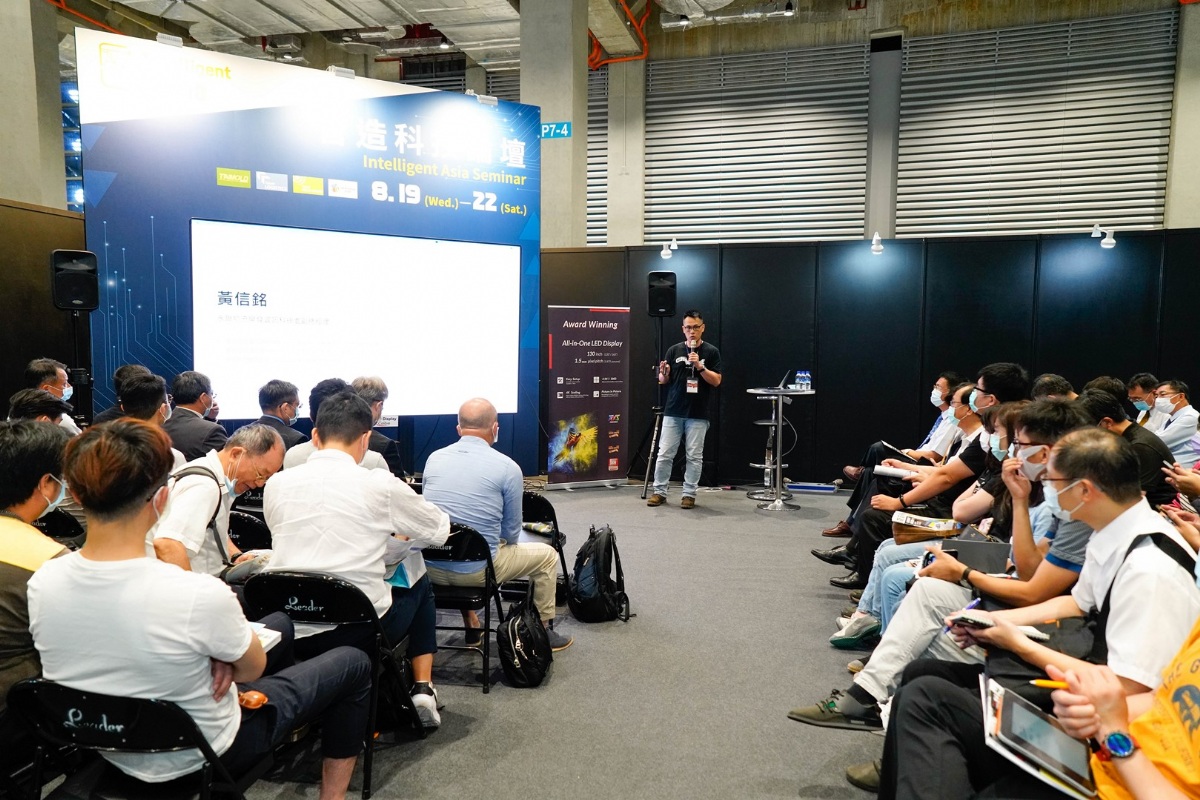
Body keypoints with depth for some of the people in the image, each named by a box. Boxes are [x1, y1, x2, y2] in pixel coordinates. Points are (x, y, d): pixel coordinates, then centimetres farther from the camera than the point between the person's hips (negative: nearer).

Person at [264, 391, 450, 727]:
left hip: (290, 634, 4)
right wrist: (390, 532, 29)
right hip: (360, 633, -4)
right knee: (419, 582, 25)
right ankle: (423, 690, 20)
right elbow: (440, 529, 6)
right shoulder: (380, 484, -9)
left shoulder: (275, 484, 1)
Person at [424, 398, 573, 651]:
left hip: (430, 568, 5)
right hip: (476, 570, -5)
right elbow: (511, 531, -1)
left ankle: (472, 627, 41)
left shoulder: (434, 458, 3)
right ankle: (544, 631, 30)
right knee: (546, 555, 19)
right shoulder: (507, 467, -9)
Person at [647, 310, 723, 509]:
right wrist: (664, 373, -16)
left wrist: (699, 366, -20)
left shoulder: (711, 352, 0)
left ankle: (689, 494, 13)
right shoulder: (674, 350, 6)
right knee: (665, 454, 3)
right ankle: (659, 492, 12)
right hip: (673, 412, 2)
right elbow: (663, 381, 6)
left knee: (694, 456, 3)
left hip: (698, 414, -2)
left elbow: (716, 381, -7)